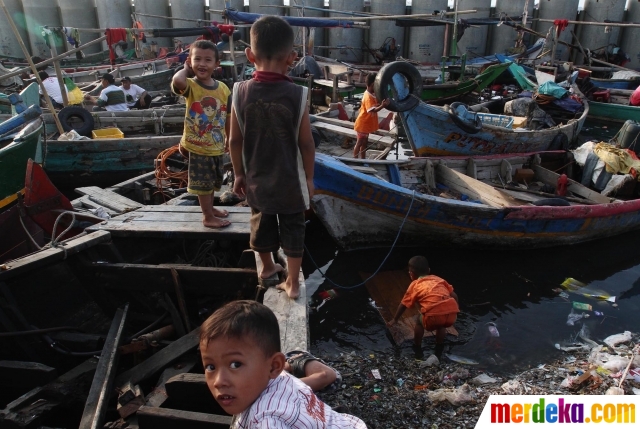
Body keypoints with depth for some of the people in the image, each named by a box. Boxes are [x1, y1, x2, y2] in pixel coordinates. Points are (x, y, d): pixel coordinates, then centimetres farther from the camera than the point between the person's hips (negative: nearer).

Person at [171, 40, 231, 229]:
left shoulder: (223, 88, -3)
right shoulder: (190, 85, -16)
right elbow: (177, 81, -41)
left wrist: (229, 138, 14)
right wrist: (186, 69, -20)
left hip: (216, 145, 5)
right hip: (197, 145, -5)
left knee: (212, 181, 23)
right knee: (203, 182, 7)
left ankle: (210, 208, 44)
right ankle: (208, 217, 23)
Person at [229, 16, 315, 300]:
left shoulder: (241, 92, -12)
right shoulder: (297, 94, -17)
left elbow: (235, 141, -6)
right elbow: (306, 143, -11)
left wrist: (239, 174, 8)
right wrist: (309, 177, 3)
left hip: (257, 179, 3)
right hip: (290, 180, -2)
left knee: (262, 223, 23)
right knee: (292, 229, 14)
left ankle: (267, 267, 46)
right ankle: (292, 283, 24)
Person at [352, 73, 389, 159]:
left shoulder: (372, 94, 4)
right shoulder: (368, 97, -27)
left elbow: (375, 105, 14)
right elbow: (373, 110, -38)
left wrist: (382, 103, -5)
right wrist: (383, 105, -49)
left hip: (366, 124, 10)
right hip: (362, 124, -10)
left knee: (365, 142, 18)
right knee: (359, 143, 2)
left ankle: (363, 160, 29)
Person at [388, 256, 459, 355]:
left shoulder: (414, 285, 21)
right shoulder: (439, 279, 28)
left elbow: (403, 304, 28)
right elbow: (454, 296, 22)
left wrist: (395, 320, 43)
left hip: (434, 316, -3)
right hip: (452, 314, 4)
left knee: (419, 322, 29)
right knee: (441, 325, 37)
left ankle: (417, 348, 37)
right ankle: (439, 350, 44)